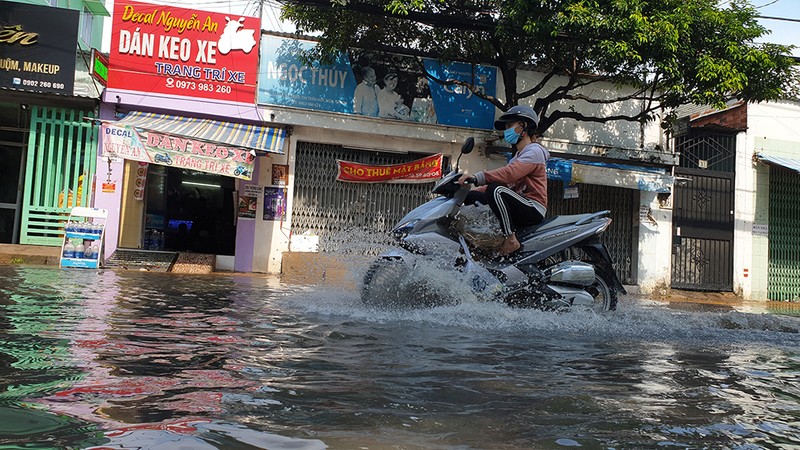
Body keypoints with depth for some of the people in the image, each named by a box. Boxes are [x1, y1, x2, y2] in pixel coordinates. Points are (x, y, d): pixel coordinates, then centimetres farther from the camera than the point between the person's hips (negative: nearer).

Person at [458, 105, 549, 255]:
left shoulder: (534, 151, -7)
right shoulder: (518, 155, 26)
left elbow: (509, 173, -26)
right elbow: (506, 180, 19)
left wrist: (477, 178, -36)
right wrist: (472, 192, 8)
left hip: (533, 208, -9)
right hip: (519, 207, 9)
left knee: (496, 191, -33)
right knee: (472, 197, 2)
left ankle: (511, 239, -31)